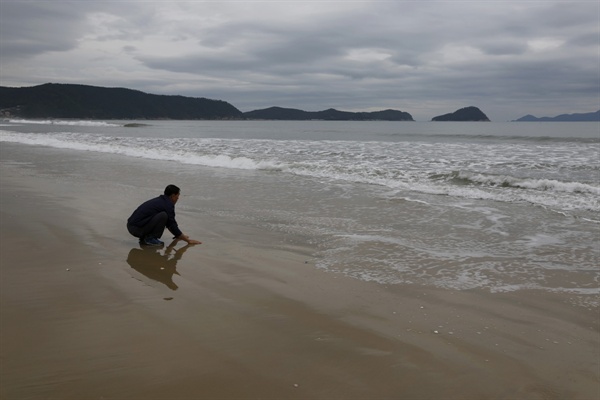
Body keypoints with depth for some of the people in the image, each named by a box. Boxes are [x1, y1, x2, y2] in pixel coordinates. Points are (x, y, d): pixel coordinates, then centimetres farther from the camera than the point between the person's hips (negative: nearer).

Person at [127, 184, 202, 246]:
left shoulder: (160, 200, 19)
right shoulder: (168, 204, -10)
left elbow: (169, 223, 32)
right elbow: (172, 225, -9)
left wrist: (180, 235, 40)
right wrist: (188, 240, -1)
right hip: (137, 228, -10)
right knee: (163, 216, -18)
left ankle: (144, 237, 13)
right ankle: (150, 239, -7)